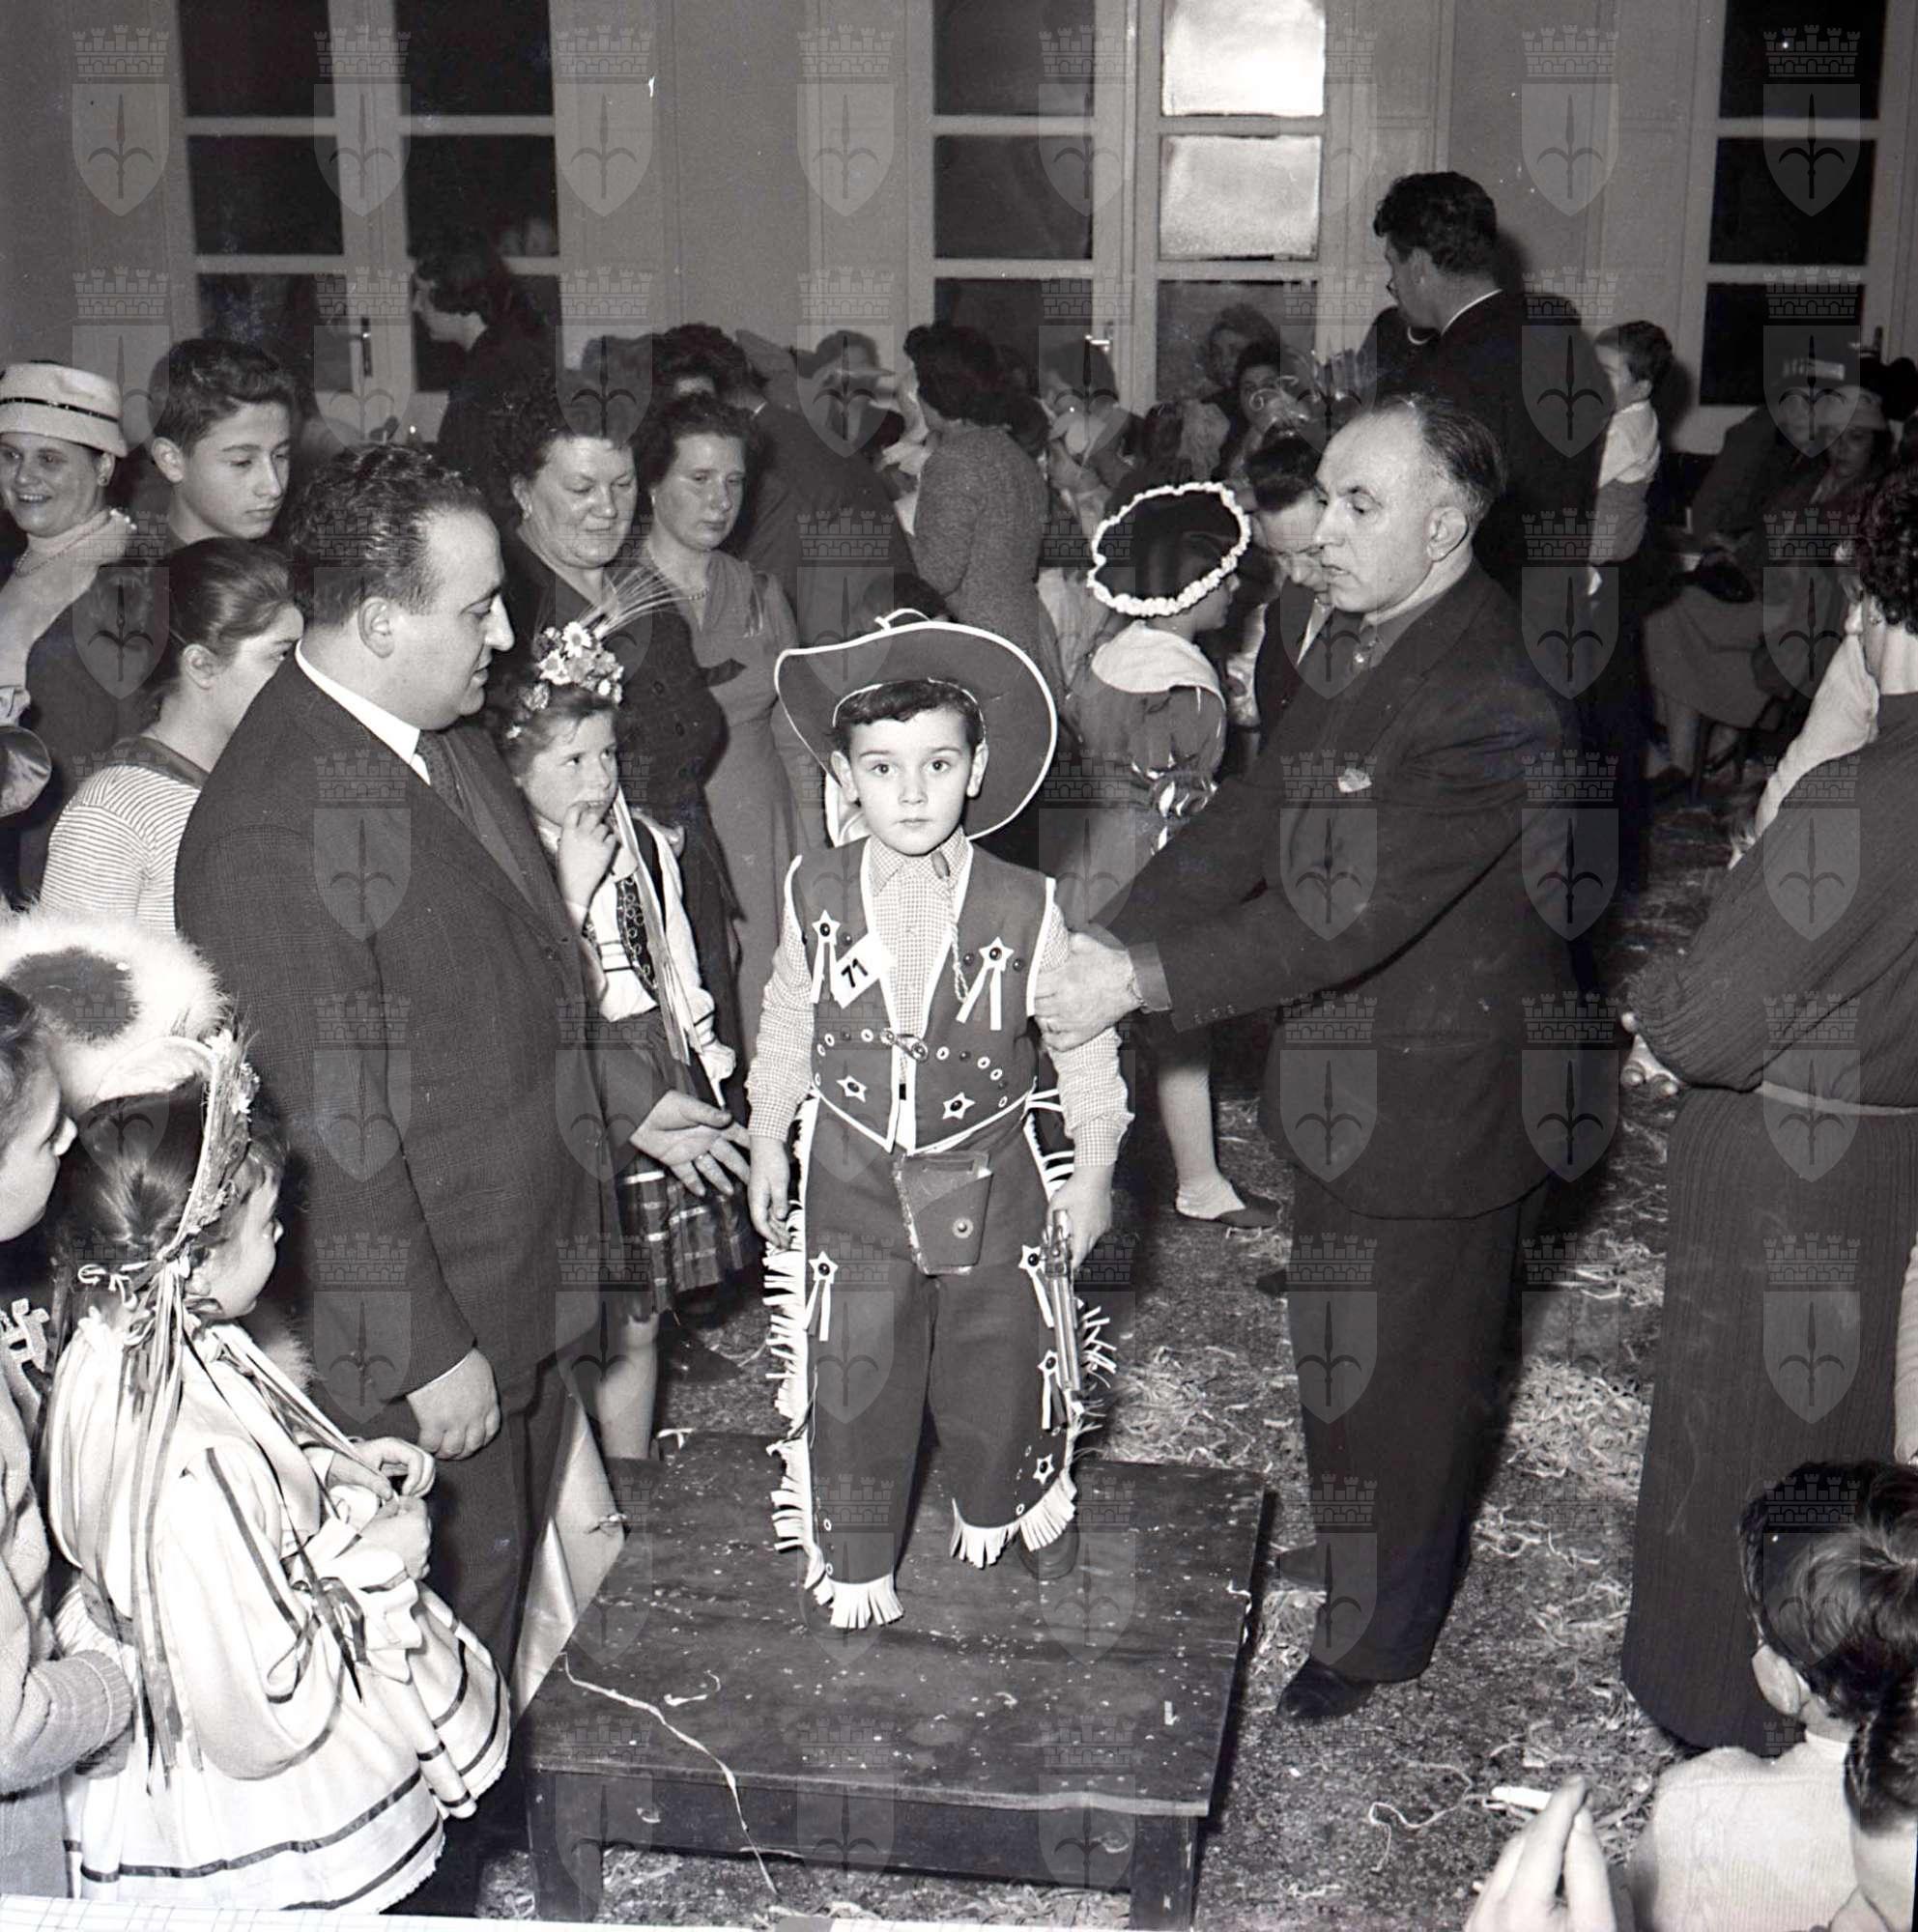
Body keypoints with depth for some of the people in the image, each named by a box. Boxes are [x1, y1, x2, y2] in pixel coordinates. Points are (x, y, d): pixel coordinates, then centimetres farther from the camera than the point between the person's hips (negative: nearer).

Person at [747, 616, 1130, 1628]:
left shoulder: (1022, 907, -15)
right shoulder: (816, 893, -9)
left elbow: (1084, 1038, -3)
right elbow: (787, 1027, 7)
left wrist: (1094, 1169, 2)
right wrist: (767, 1142, 12)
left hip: (987, 1176, -1)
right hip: (851, 1175, 1)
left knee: (999, 1365, 15)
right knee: (851, 1380, 8)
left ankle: (1009, 1507, 45)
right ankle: (851, 1560, 30)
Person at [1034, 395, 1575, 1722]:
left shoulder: (1497, 701, -26)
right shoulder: (1351, 650, 3)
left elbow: (1354, 913, -31)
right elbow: (1249, 825, 4)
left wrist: (1143, 980, -30)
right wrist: (1107, 943, -9)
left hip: (1441, 1104, -8)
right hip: (1344, 1084, 8)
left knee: (1407, 1378, 11)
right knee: (1338, 1351, 24)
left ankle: (1375, 1642, 32)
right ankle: (1359, 1572, 47)